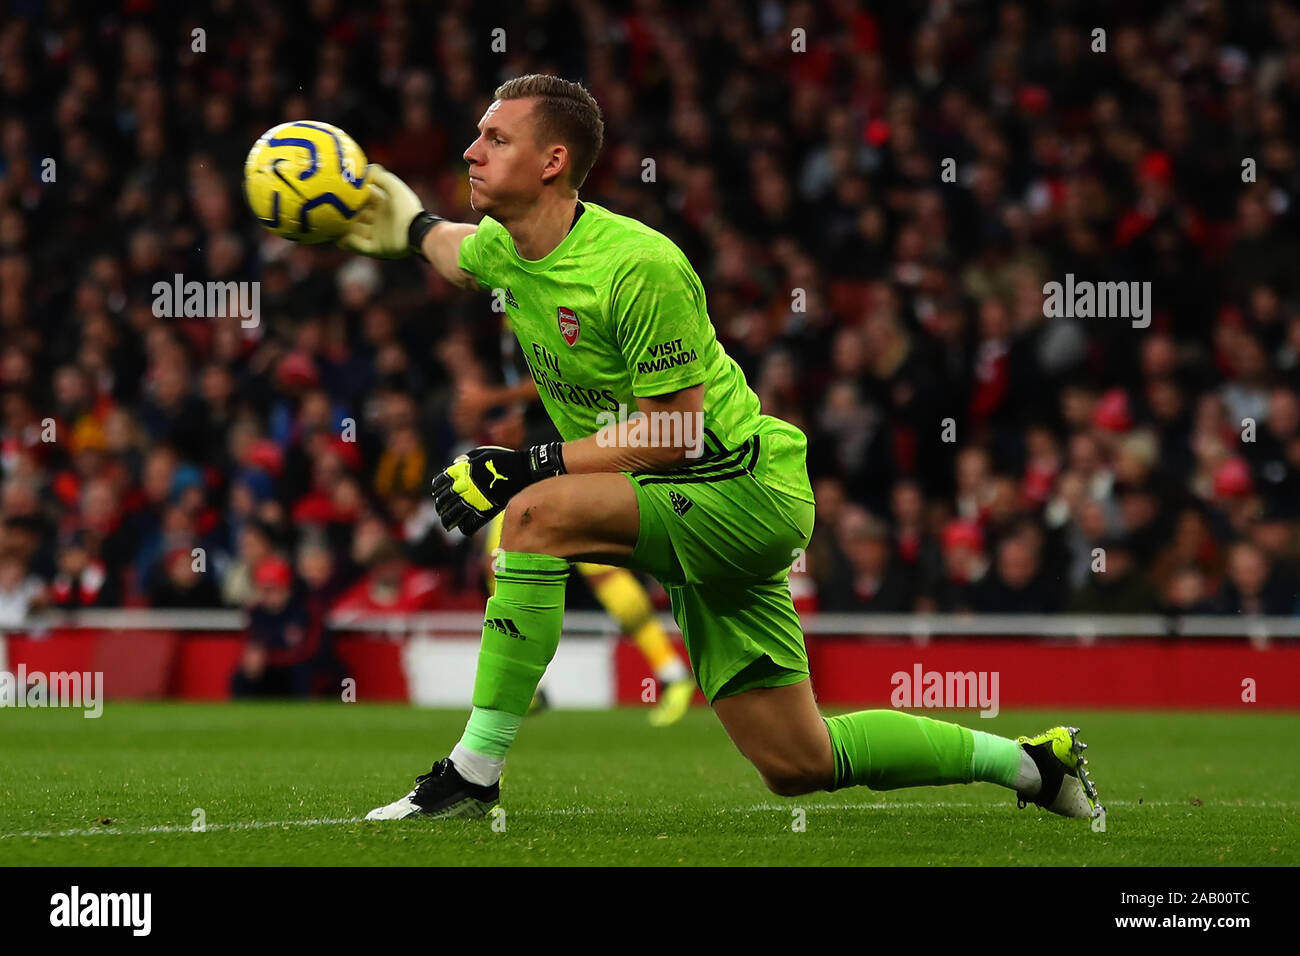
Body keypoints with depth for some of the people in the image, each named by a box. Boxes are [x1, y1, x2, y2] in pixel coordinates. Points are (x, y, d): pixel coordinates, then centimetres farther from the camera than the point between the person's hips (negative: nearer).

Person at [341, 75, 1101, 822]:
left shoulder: (639, 266, -23)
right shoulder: (503, 247, 2)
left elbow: (672, 434, -22)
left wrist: (528, 468, -25)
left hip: (745, 488, -9)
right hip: (695, 513, 9)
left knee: (536, 513, -28)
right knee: (798, 765, 8)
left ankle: (473, 775, -22)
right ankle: (1030, 761, 25)